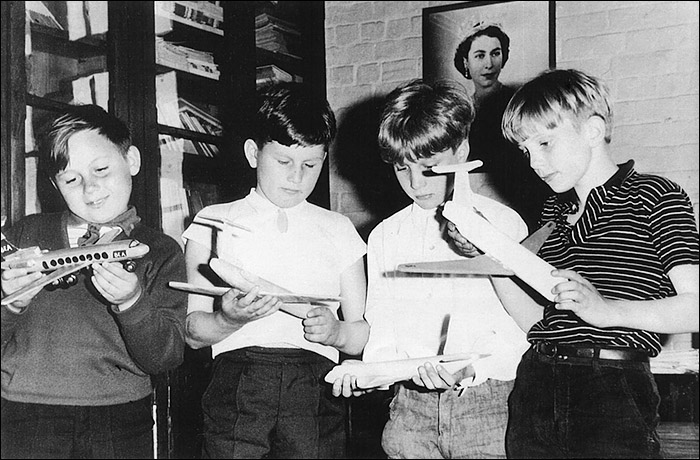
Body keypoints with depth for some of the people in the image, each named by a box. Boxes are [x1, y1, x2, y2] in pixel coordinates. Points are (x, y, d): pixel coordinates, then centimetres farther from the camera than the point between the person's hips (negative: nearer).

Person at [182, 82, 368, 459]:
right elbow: (193, 332, 8)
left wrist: (335, 331, -7)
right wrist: (230, 320, -12)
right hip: (237, 383, -1)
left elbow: (363, 334, 14)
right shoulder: (214, 223, 13)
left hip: (315, 391, 1)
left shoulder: (338, 230, 18)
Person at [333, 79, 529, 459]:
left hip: (484, 402, -3)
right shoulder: (384, 237, 12)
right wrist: (371, 369, -7)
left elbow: (518, 331, -6)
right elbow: (382, 329, 13)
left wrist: (471, 369, -22)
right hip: (411, 405, 3)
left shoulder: (504, 224, -1)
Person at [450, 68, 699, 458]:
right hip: (534, 393, 5)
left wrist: (607, 310, -24)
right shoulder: (553, 212, 17)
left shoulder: (655, 196, -2)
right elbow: (539, 321, 13)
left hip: (616, 396, -5)